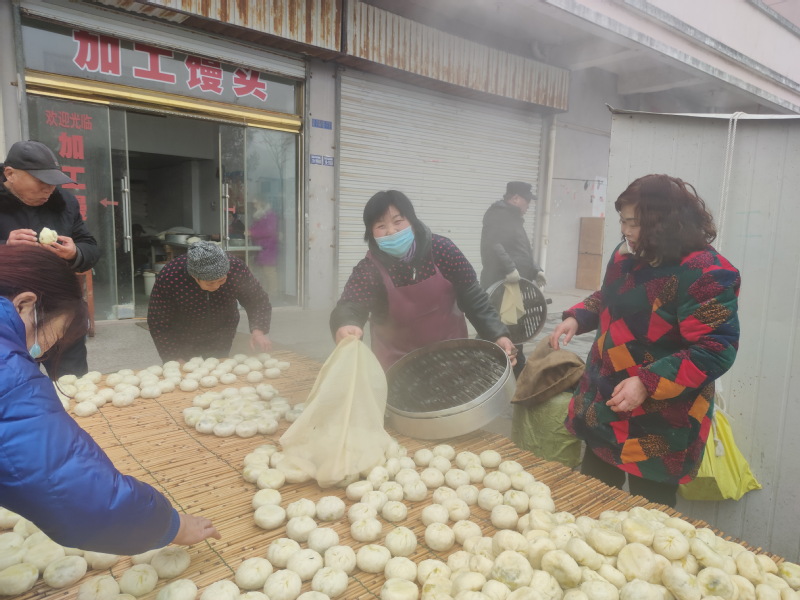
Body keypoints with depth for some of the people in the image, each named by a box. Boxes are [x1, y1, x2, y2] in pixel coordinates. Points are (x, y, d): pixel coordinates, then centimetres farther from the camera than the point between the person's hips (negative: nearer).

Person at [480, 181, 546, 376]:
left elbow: (523, 252, 28)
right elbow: (492, 244, -25)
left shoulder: (514, 218, 23)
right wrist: (509, 268, -31)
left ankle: (518, 372, 25)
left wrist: (535, 270, 16)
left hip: (516, 287, 10)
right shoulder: (499, 214, -8)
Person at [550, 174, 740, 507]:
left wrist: (647, 384, -31)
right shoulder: (629, 256, 2)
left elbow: (716, 351, -25)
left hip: (657, 424, -8)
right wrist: (576, 318, 1)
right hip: (604, 407, 8)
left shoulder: (705, 274, -22)